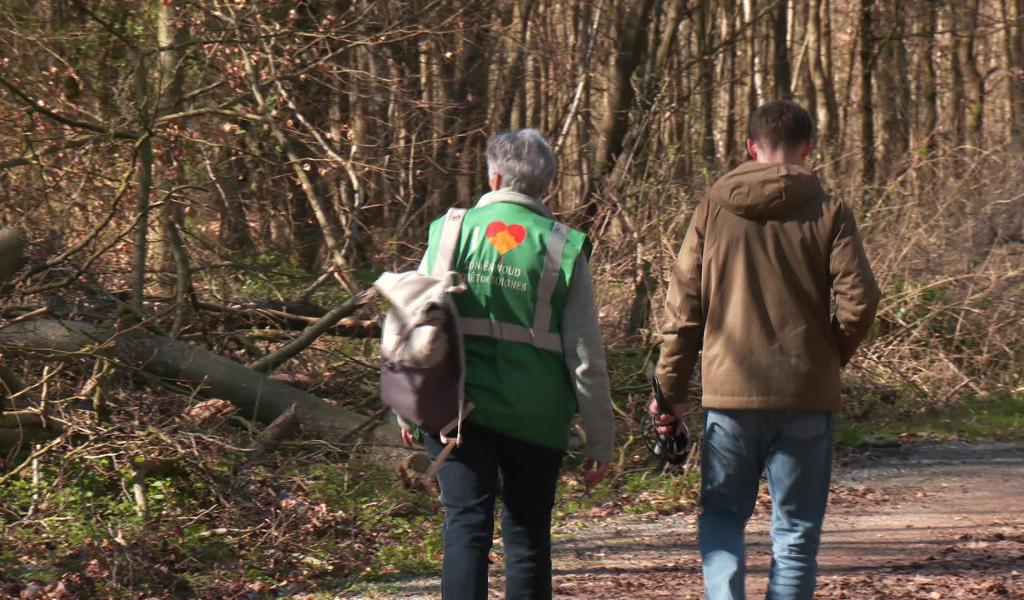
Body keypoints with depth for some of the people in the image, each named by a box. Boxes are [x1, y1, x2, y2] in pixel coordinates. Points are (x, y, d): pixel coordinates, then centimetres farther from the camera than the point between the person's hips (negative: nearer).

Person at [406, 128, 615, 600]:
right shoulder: (563, 248, -2)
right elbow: (586, 357, -2)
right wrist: (600, 439, 4)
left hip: (456, 411, 0)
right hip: (535, 417, 0)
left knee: (466, 528, 0)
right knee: (527, 534, 12)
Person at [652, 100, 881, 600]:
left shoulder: (713, 209, 3)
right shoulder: (828, 213, -2)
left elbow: (683, 306, 2)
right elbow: (859, 299, -9)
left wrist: (671, 389, 9)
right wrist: (831, 356, 10)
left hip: (728, 392, 1)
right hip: (807, 394, -1)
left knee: (722, 515, 14)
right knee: (796, 527, 9)